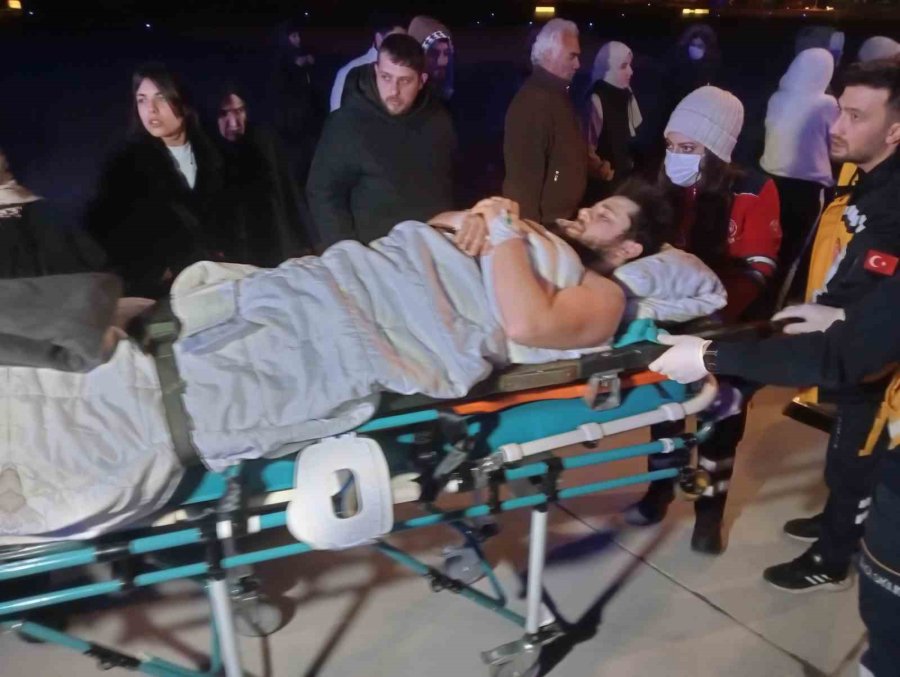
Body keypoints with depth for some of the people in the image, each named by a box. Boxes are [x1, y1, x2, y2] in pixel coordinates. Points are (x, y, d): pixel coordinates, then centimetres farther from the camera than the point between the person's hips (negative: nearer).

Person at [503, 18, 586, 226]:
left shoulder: (558, 95, 11)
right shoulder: (532, 102, -21)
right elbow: (525, 174, -25)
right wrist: (530, 224, -24)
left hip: (563, 217, 10)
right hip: (542, 222, -10)